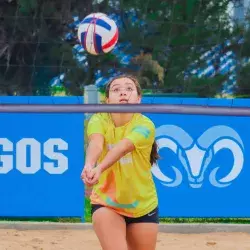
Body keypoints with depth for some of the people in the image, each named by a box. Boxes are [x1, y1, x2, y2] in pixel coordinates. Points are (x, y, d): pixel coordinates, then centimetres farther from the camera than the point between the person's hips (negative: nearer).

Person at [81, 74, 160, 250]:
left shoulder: (145, 125, -19)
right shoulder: (99, 120, -14)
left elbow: (122, 147, -38)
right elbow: (95, 143, -36)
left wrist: (100, 169, -56)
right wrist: (89, 165, -59)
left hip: (143, 206, 1)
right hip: (106, 203, 0)